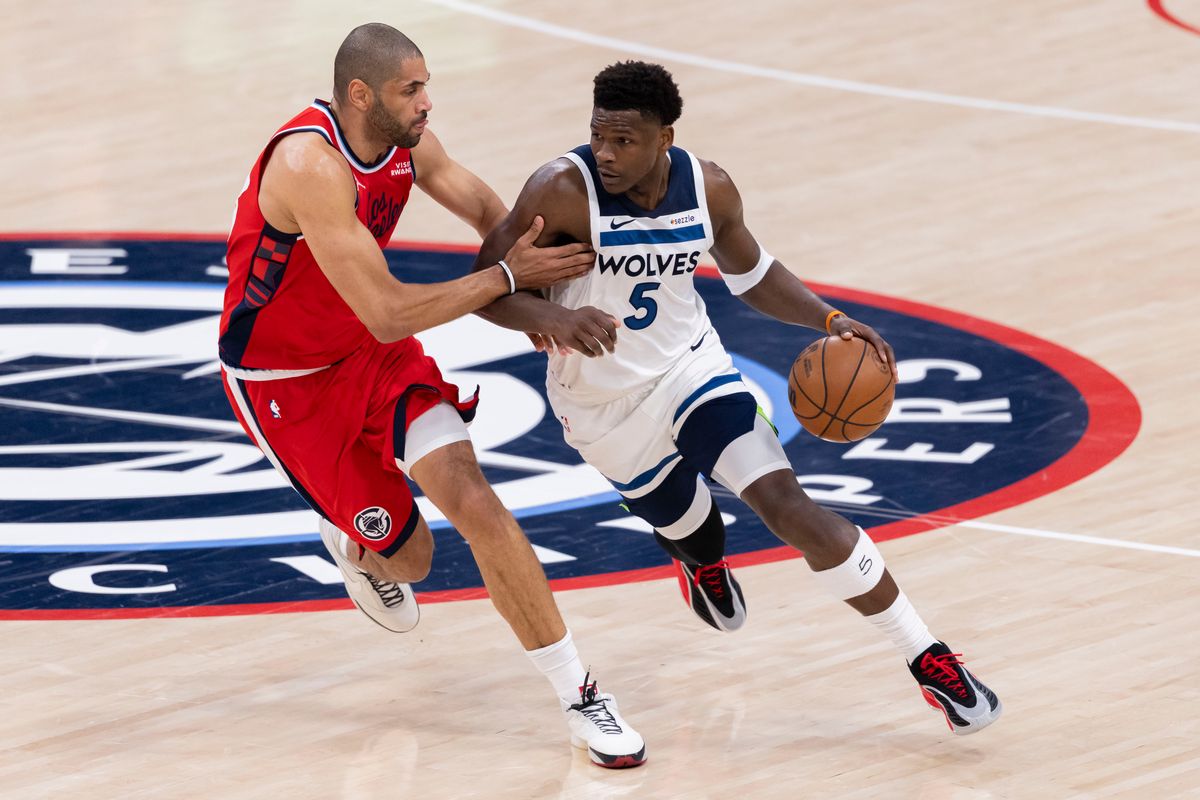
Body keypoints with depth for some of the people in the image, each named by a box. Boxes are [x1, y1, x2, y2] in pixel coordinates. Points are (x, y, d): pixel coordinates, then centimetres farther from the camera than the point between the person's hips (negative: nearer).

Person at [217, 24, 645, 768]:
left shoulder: (405, 137, -11)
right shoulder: (313, 168, -35)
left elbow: (483, 205, 6)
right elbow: (387, 315, -36)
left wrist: (537, 290, -10)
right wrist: (505, 276, -29)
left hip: (372, 353, 6)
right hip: (286, 379, -6)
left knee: (470, 496, -13)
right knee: (408, 553, 2)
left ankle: (578, 695, -8)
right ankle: (357, 547, 42)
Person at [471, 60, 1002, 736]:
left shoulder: (709, 189, -12)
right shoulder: (563, 192, -25)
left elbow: (751, 273, 8)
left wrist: (828, 319, -7)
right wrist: (553, 317, -43)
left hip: (689, 368, 1)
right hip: (603, 405, -1)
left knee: (787, 505, -19)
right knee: (692, 533, 16)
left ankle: (930, 660, -14)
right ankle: (699, 557, 60)